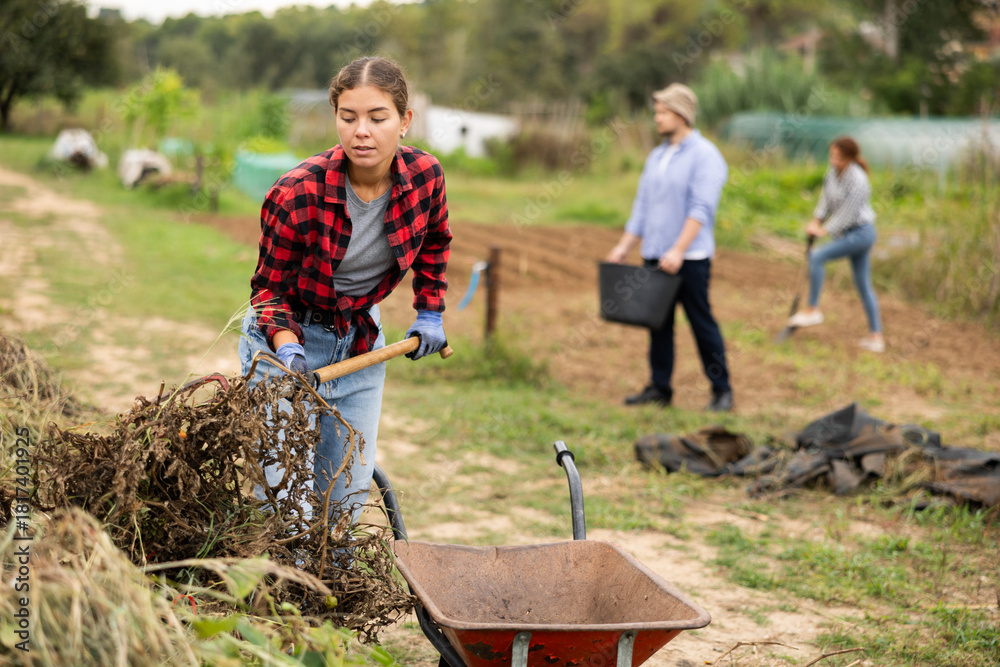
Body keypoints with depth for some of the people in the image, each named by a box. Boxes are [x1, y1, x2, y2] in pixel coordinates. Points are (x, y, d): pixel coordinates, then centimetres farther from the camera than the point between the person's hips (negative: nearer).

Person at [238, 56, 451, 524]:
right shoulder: (296, 195, -26)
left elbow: (434, 240, 11)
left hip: (361, 340, 5)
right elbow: (269, 288, -14)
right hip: (287, 338, -4)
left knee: (347, 497, 9)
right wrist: (287, 348, -32)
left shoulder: (425, 175, -13)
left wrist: (430, 313, 10)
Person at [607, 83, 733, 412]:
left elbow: (701, 210, -16)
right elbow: (642, 206, 18)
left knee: (702, 323, -3)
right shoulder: (656, 156, 16)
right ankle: (659, 388, 15)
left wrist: (678, 251, -23)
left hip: (690, 258, -7)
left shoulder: (705, 155, -8)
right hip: (655, 256, 7)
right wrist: (624, 246, 9)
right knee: (658, 323, 8)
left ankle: (722, 390, 5)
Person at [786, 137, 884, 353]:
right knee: (864, 286, 11)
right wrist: (816, 221, -4)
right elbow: (827, 199, 10)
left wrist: (825, 231, -14)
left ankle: (812, 309, -8)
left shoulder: (857, 180, -22)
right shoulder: (833, 172, 2)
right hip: (853, 234, 9)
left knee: (817, 256, -17)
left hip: (860, 233, -9)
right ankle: (876, 336, 16)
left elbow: (848, 214, -21)